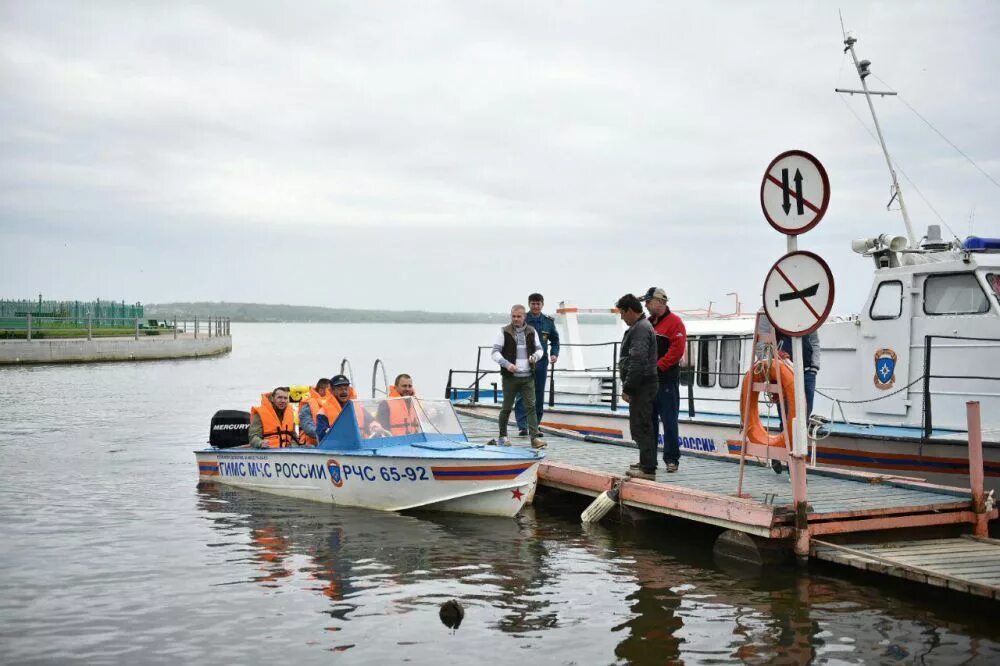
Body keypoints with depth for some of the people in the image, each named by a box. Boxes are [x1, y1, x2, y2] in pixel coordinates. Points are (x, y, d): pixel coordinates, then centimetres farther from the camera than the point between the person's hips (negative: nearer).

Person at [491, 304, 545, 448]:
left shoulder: (531, 332, 8)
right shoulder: (504, 332, -2)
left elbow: (539, 349, 16)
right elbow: (495, 352, -4)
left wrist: (535, 356, -8)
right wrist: (506, 364, -20)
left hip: (527, 377, 2)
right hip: (510, 377, -2)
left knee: (531, 406, -7)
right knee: (507, 407, 7)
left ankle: (534, 438, -10)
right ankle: (502, 437, 22)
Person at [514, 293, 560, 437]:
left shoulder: (548, 321, 7)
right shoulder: (522, 320, -3)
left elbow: (555, 340, 17)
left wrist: (554, 354, 0)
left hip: (541, 362, 4)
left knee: (539, 396, 8)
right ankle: (522, 426, -6)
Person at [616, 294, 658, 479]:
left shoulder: (641, 329, -16)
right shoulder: (641, 327, 18)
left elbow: (637, 362, -24)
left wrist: (627, 388, -21)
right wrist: (628, 386, 22)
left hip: (642, 387, -11)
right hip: (643, 386, 11)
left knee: (641, 426, -10)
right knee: (641, 426, 18)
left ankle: (648, 469, -10)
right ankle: (646, 463, 28)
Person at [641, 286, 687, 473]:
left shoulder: (674, 322, -6)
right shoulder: (648, 323, 16)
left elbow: (677, 350, -16)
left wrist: (658, 367, -19)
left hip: (667, 380, -8)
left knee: (669, 421, -5)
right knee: (649, 420, 11)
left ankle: (672, 459, 0)